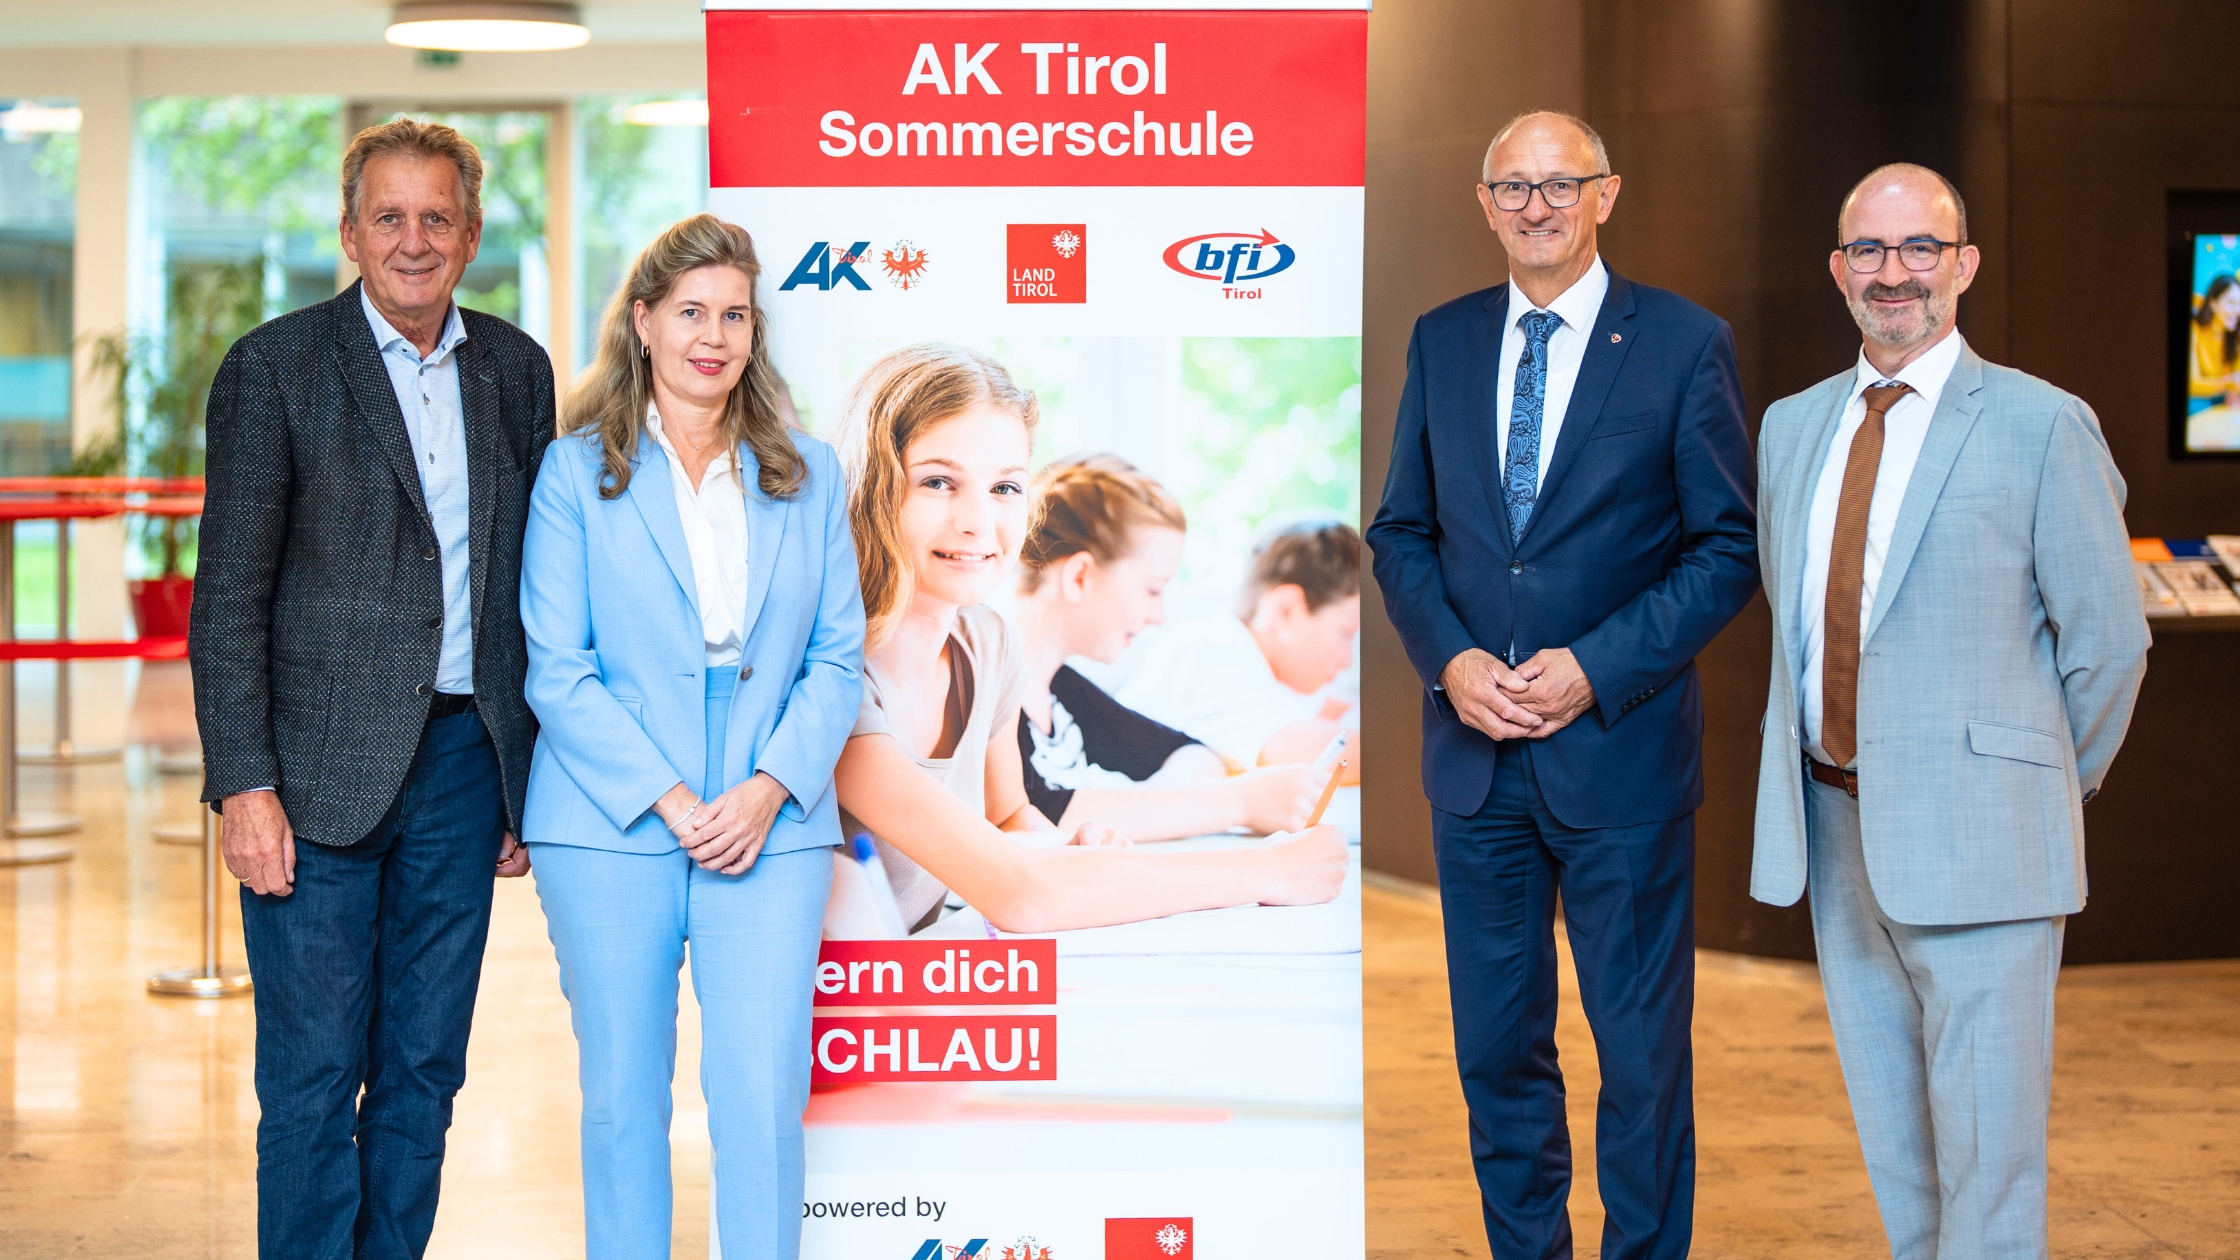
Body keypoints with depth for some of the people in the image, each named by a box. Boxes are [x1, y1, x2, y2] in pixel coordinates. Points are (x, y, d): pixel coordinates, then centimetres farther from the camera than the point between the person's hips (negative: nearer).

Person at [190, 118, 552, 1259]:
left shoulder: (517, 371, 9)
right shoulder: (275, 367, -4)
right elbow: (228, 596, -6)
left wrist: (532, 777, 10)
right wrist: (245, 786, -13)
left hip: (464, 761, 4)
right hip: (321, 772, -4)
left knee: (425, 1069, 10)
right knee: (312, 1077, 0)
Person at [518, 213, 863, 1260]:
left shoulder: (808, 477, 11)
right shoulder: (576, 470, 3)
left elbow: (838, 657, 8)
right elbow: (556, 671, -2)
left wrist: (770, 788, -8)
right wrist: (669, 801, -12)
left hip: (772, 829, 1)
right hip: (610, 828, -1)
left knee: (763, 1096, -6)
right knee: (622, 1096, 5)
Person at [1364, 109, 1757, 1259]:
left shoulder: (1684, 344, -4)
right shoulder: (1441, 341, 8)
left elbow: (1728, 550, -5)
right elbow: (1401, 532, 11)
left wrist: (1597, 669, -14)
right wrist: (1449, 659, -7)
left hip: (1619, 749, -3)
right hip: (1475, 751, 4)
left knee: (1642, 1046, 5)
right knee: (1496, 1045, 11)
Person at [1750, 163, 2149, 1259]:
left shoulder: (2043, 426, -6)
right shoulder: (1791, 427, 12)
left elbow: (2108, 636, -3)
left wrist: (2056, 782, 5)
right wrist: (1829, 750, 15)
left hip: (1972, 838, -6)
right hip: (1833, 825, 6)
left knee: (1988, 1157, -3)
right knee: (1894, 1148, 14)